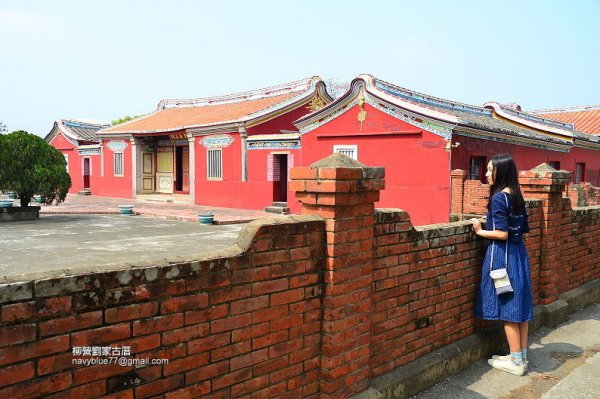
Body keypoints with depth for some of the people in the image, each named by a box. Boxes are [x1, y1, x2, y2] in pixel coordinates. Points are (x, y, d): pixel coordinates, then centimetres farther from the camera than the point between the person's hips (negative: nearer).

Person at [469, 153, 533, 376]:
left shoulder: (498, 198, -16)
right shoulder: (517, 197, 9)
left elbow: (501, 234, -21)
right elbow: (523, 229, 14)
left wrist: (480, 231, -6)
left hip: (503, 255, -9)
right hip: (519, 253, 9)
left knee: (507, 309, 0)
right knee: (519, 306, 13)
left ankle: (516, 361, 8)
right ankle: (522, 356, 22)